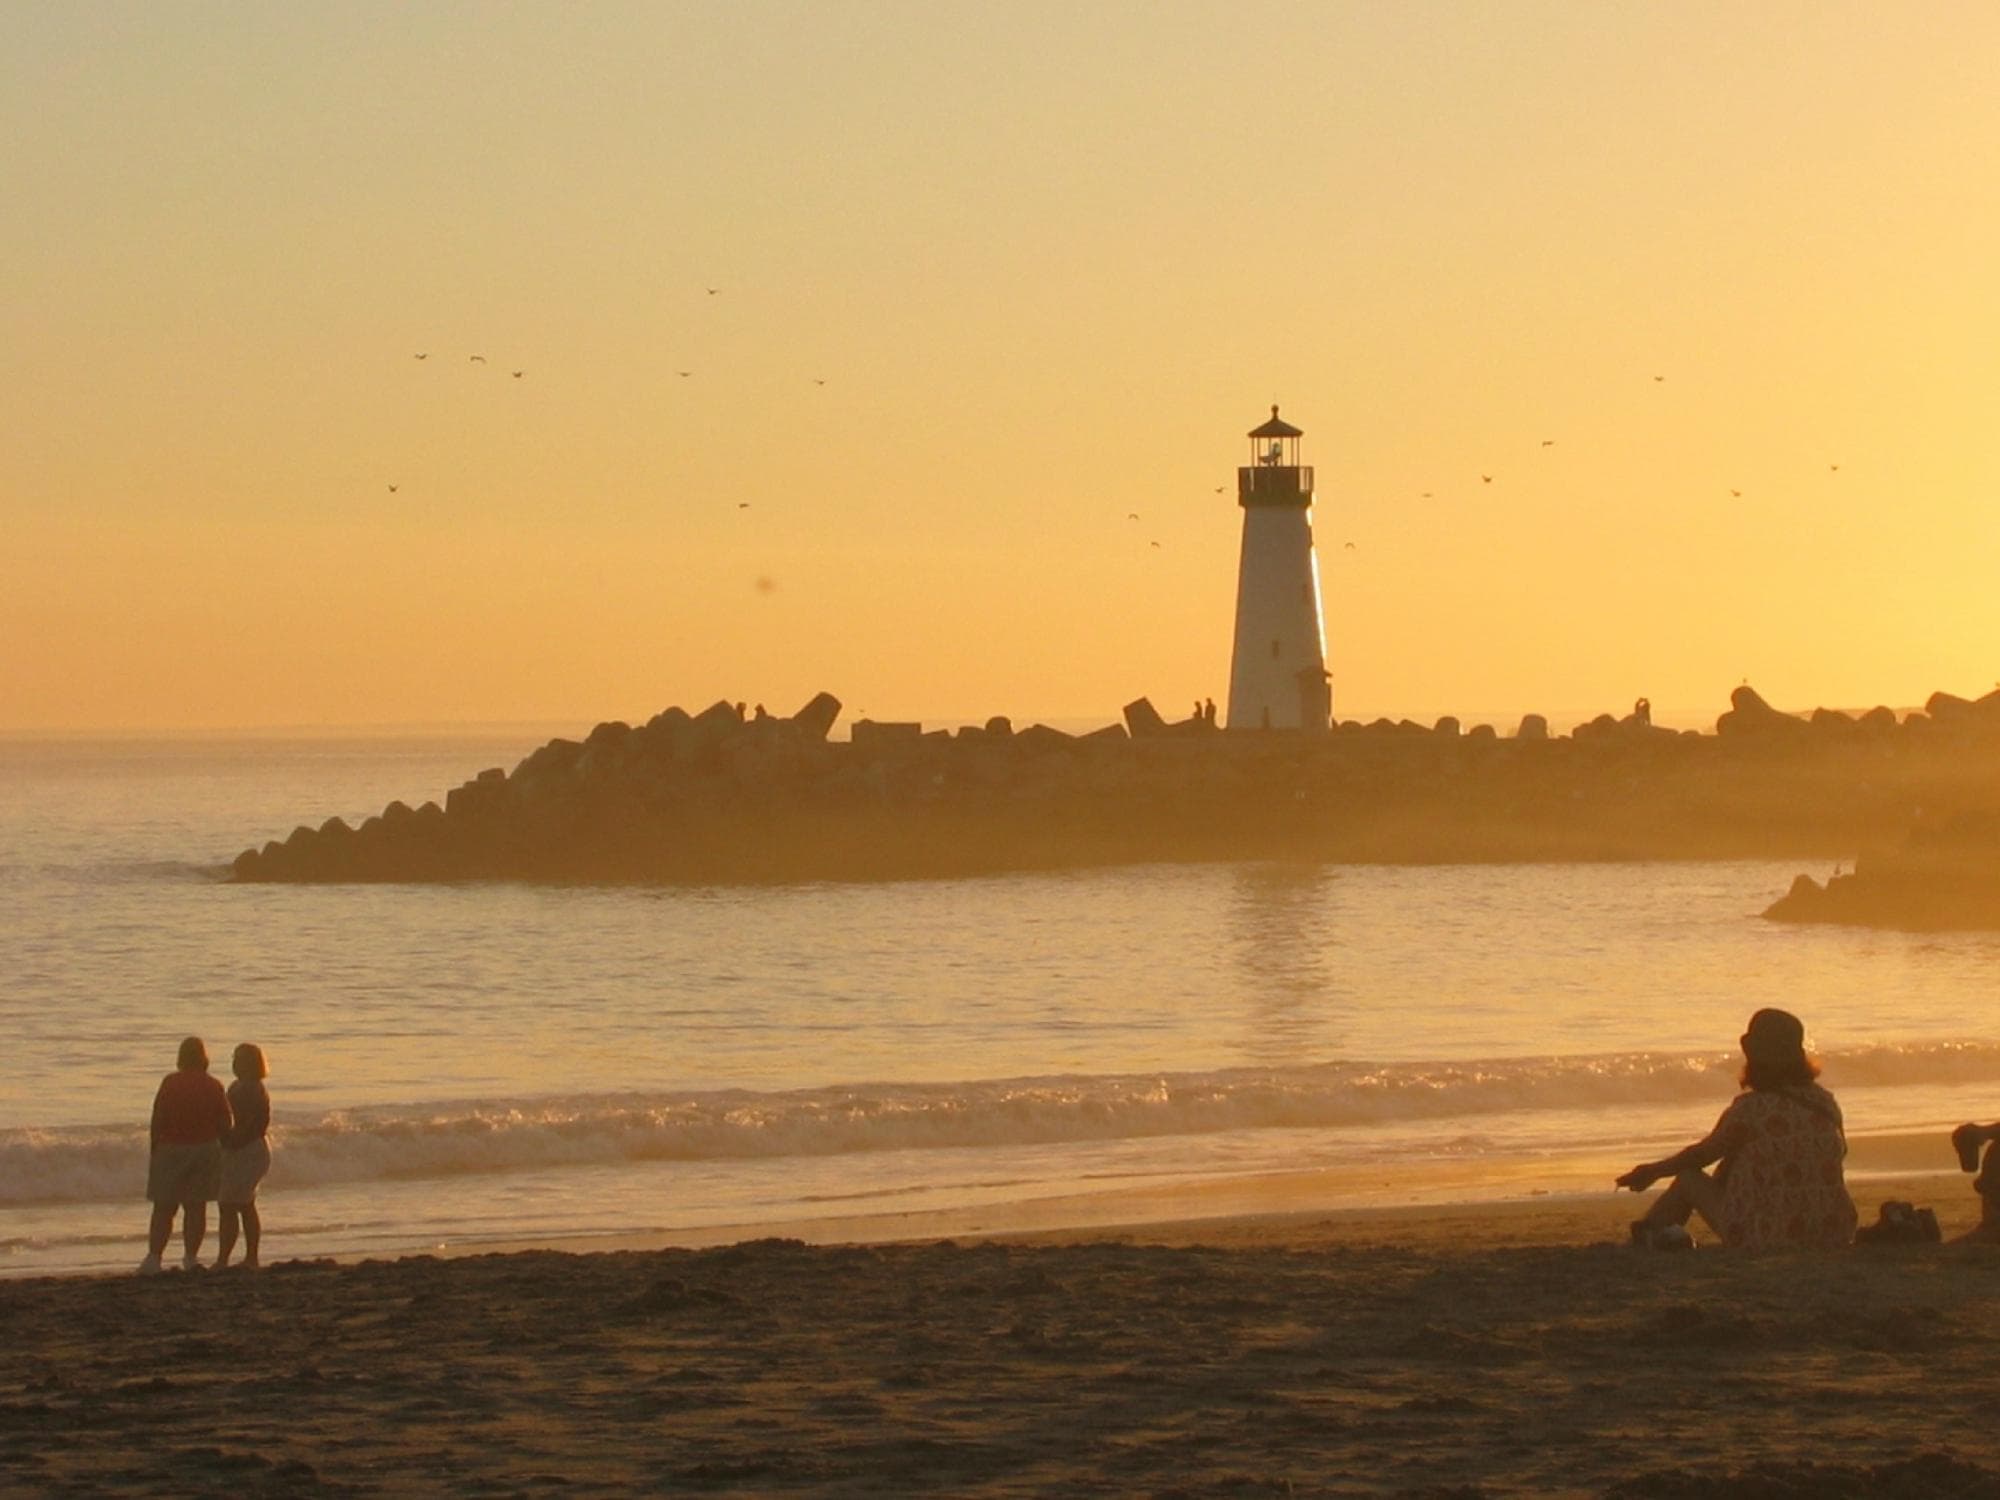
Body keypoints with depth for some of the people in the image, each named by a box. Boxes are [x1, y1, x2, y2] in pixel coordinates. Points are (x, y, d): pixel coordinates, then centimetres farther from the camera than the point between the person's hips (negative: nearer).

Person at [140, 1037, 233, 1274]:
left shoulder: (170, 1083, -7)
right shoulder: (213, 1087, -1)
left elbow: (157, 1120, -7)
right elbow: (225, 1124, 1)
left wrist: (154, 1151, 1)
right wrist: (222, 1153, 12)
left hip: (172, 1149, -2)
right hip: (205, 1150, 2)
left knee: (163, 1208, 2)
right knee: (196, 1207, 8)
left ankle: (154, 1257, -5)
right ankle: (190, 1258, 6)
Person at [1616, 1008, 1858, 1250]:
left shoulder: (1751, 1109, -13)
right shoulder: (1825, 1103, 2)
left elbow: (1702, 1154, 1)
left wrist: (1654, 1171, 21)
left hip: (1764, 1239, -6)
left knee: (1689, 1177, 19)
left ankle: (1648, 1232, 46)